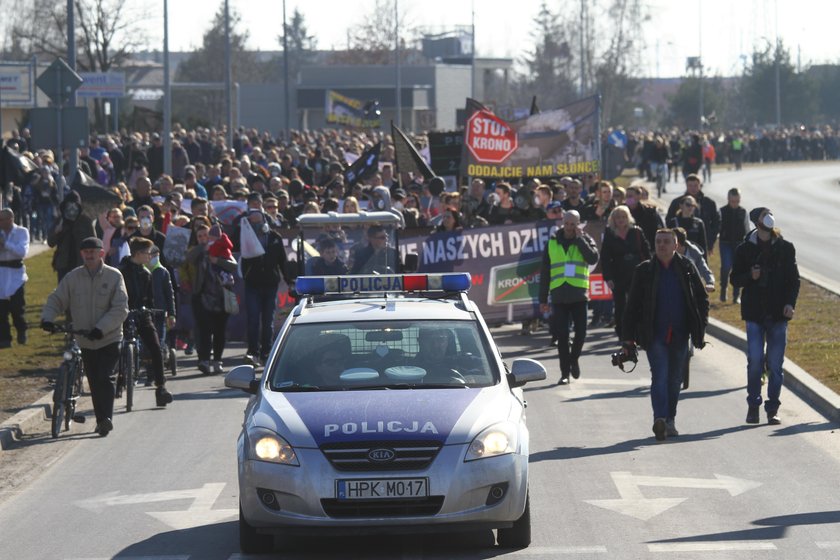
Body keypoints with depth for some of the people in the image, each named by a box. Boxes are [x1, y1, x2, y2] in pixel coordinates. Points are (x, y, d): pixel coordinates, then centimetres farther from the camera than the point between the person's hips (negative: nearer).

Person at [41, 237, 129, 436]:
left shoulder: (114, 276, -6)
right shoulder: (72, 277, 1)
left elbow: (120, 309, -12)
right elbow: (56, 300, 4)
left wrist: (101, 329, -23)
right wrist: (47, 318, -17)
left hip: (109, 339, -3)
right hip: (85, 342, 3)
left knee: (105, 378, -16)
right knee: (94, 382, 8)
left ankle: (106, 418, -14)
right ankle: (102, 420, 18)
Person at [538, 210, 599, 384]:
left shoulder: (585, 240, 7)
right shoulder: (552, 243, 10)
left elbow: (593, 258, -13)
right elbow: (545, 272, 12)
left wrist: (579, 239, -9)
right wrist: (543, 299, 9)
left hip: (579, 295, -1)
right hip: (559, 296, 1)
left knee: (581, 331, -4)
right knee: (562, 335, -2)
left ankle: (573, 359, 24)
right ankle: (565, 372, 6)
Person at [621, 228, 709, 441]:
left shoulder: (687, 268, 5)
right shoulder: (644, 271, 2)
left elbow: (702, 299, 10)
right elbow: (632, 305, 4)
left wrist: (700, 329, 2)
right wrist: (628, 338, 0)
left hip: (680, 335, 2)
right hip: (654, 335, -2)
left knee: (675, 379, 9)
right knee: (659, 376, -16)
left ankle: (670, 420, 21)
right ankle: (660, 418, -27)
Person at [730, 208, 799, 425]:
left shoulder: (785, 248, 5)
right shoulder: (745, 249, 4)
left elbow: (794, 279, 8)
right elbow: (735, 279, 8)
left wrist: (790, 303, -6)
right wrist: (750, 276, -13)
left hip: (778, 313, 1)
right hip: (755, 313, -1)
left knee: (775, 364, 1)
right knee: (755, 360, -8)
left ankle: (772, 409, 9)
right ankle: (753, 406, 6)